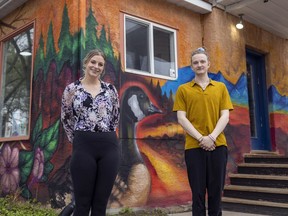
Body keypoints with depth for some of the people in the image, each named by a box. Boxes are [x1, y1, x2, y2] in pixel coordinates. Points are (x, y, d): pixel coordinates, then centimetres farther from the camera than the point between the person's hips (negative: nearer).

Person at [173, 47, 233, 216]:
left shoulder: (221, 87, 12)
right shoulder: (183, 90, 8)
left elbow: (225, 116, 4)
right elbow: (181, 118, -1)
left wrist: (212, 137, -11)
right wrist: (200, 138, -12)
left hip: (218, 145, 2)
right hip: (193, 146, -1)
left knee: (216, 191, 7)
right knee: (198, 192, 4)